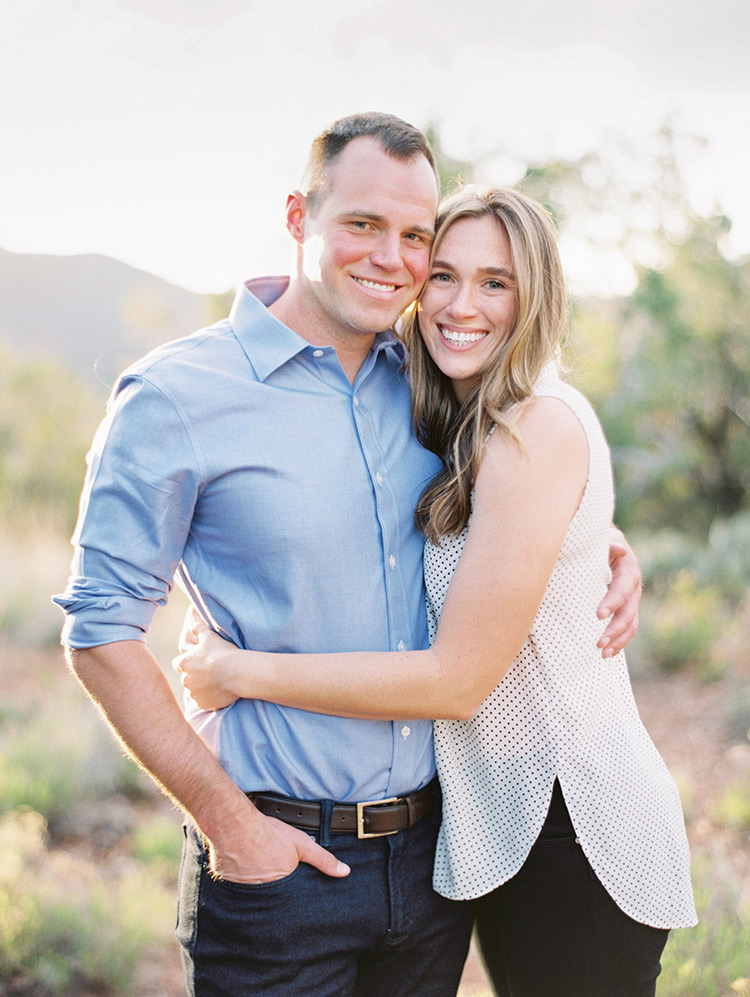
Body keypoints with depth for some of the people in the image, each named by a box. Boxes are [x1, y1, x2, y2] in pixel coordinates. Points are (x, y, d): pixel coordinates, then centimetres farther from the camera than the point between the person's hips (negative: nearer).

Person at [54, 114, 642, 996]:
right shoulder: (177, 395, -10)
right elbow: (101, 631, -9)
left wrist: (608, 546, 1)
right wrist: (227, 822, -12)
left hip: (433, 850, 5)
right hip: (276, 858, -5)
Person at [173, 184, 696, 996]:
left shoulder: (541, 426, -20)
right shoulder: (458, 428, 8)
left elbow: (458, 679, -21)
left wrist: (240, 671, -15)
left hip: (577, 837, -9)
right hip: (507, 826, 9)